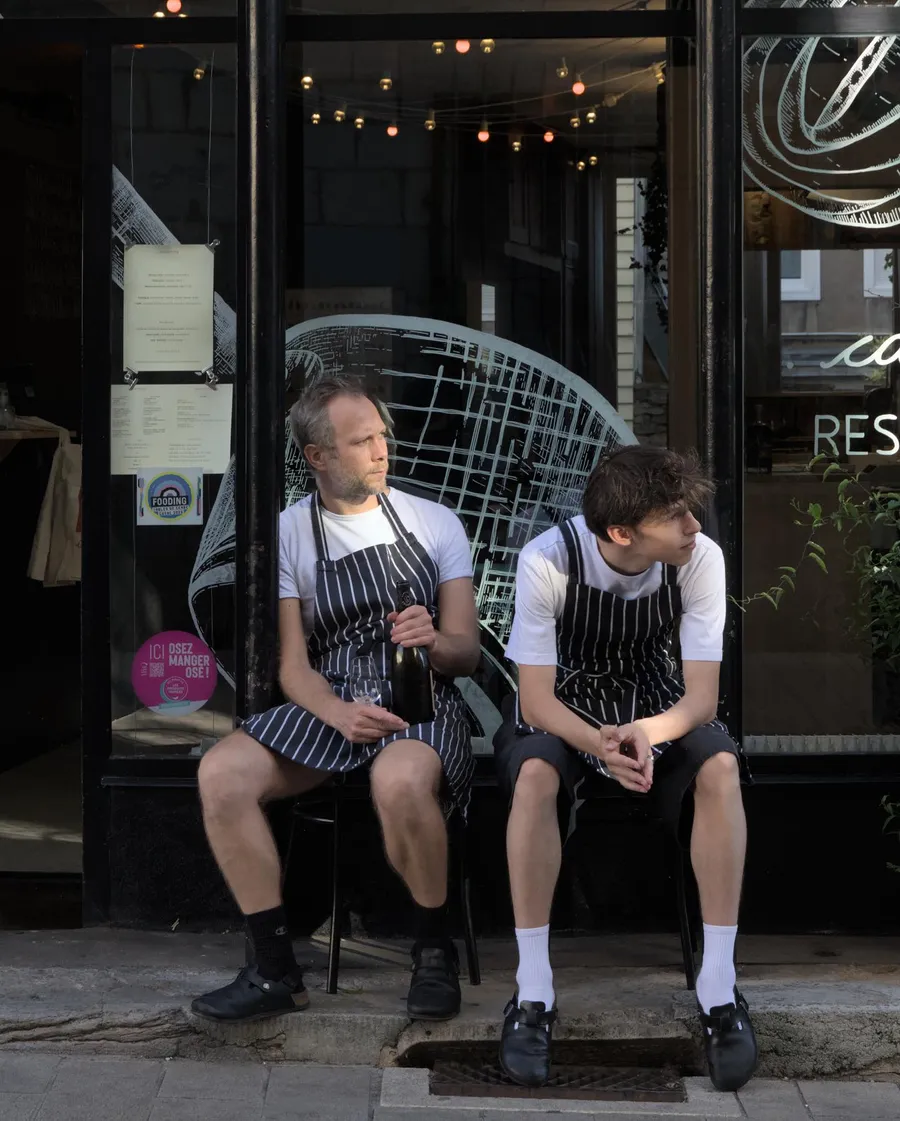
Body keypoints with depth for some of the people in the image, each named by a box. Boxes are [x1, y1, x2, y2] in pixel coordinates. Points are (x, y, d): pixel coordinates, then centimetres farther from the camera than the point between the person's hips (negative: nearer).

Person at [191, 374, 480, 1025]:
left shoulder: (435, 524, 7)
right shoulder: (289, 534, 7)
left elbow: (467, 654, 6)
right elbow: (294, 665, 2)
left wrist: (435, 640, -19)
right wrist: (339, 715, -19)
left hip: (422, 699, -2)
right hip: (329, 702, 2)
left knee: (399, 780, -38)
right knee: (221, 773, -26)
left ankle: (435, 951, -12)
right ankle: (277, 971, -14)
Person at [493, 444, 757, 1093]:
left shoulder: (701, 558, -22)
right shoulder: (548, 560, -28)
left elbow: (701, 696, -21)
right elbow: (536, 700, -25)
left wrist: (646, 732, -43)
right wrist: (599, 744, -45)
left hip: (656, 700, 2)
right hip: (564, 705, -2)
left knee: (720, 767, -30)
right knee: (534, 774, -35)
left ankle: (720, 990, -22)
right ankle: (533, 994, -25)